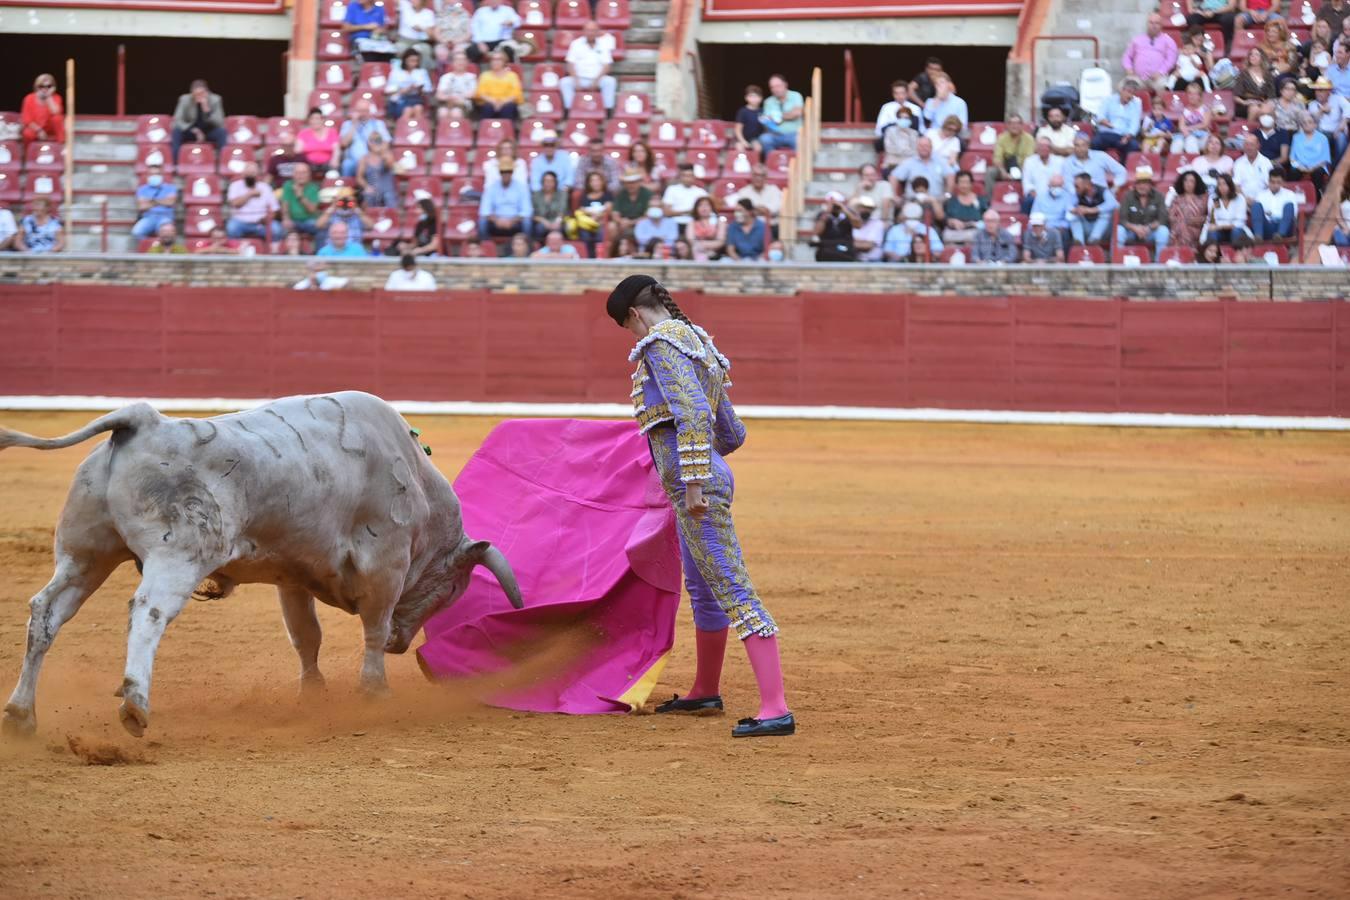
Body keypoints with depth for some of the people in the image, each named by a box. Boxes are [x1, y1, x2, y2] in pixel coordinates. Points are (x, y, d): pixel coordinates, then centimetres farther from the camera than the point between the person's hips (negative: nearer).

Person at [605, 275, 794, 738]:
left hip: (693, 480, -10)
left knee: (733, 588, -15)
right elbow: (733, 433, 25)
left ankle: (776, 708, -22)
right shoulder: (697, 344, 20)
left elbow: (693, 413, -23)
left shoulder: (661, 343, -9)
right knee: (702, 587, 25)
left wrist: (693, 481, -25)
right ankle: (705, 691, 42)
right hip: (708, 473, 10)